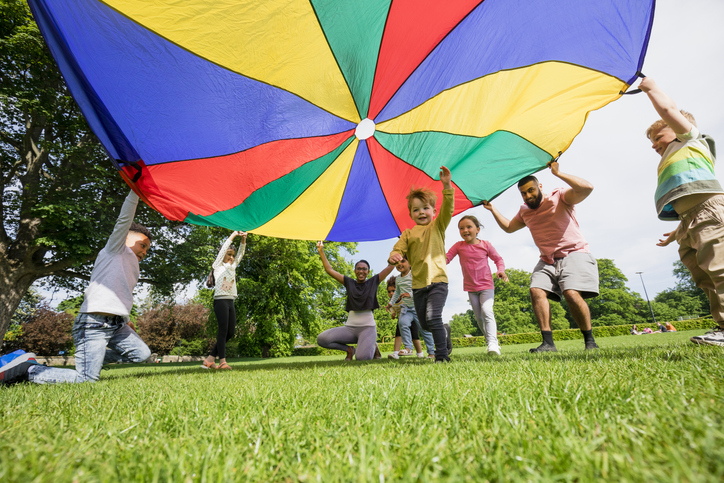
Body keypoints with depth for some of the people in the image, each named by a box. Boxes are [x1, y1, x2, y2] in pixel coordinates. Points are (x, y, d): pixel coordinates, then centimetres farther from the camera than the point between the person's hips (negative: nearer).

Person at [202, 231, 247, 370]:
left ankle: (210, 359, 10)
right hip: (221, 300, -7)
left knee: (230, 332, 3)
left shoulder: (232, 267, 20)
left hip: (230, 302, 7)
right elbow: (223, 249, -6)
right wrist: (233, 236, -7)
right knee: (223, 330, -9)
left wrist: (243, 240, -2)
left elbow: (240, 253, 12)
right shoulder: (218, 266, 4)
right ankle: (222, 361, -6)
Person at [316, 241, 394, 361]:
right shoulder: (349, 282, 10)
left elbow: (391, 266, 2)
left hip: (368, 327, -3)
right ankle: (349, 349, 7)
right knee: (321, 339, -20)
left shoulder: (374, 281, 6)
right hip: (350, 327, 3)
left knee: (362, 357, -29)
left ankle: (372, 346, 9)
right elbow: (329, 270, 9)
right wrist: (321, 251, 5)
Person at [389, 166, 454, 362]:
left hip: (437, 280, -4)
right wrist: (394, 257, -26)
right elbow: (398, 249, -1)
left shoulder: (437, 226, 4)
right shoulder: (408, 234, 9)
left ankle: (442, 355, -5)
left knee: (433, 317, -19)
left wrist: (447, 186, -24)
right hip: (418, 284, 4)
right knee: (424, 323, 15)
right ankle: (444, 332, 45)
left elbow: (447, 209, -11)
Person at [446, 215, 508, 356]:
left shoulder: (485, 245, -6)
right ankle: (490, 341, 26)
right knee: (478, 316, 10)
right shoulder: (458, 246, -3)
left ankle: (493, 343, -24)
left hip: (486, 286, -3)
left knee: (487, 311, -22)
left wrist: (501, 270, -12)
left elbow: (498, 259, 5)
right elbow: (446, 258, -7)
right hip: (470, 288, 3)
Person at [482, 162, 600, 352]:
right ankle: (548, 342, -16)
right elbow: (508, 227, 29)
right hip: (548, 261, 6)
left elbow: (586, 188, -21)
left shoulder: (559, 197, -3)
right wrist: (492, 210, 21)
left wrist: (557, 173, -22)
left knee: (572, 293, -25)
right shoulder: (524, 211, 15)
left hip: (574, 253, -6)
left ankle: (590, 340, -5)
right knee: (537, 290, -16)